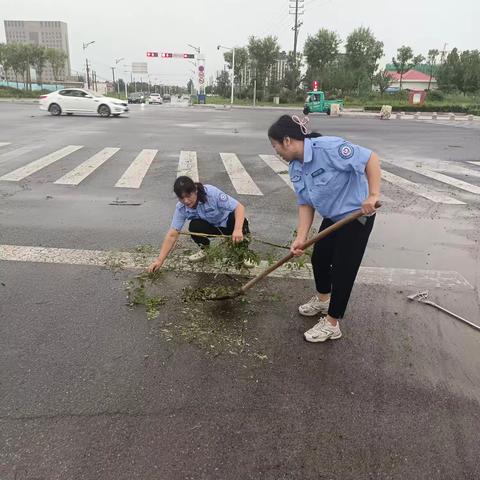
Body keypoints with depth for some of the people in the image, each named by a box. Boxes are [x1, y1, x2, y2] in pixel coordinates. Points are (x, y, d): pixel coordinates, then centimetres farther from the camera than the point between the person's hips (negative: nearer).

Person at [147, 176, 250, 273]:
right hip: (212, 226, 3)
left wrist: (238, 230, -52)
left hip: (229, 221, -3)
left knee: (241, 221, -37)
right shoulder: (181, 208, -22)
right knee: (194, 227, -30)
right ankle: (205, 249, 2)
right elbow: (172, 235, -22)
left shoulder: (211, 193, -33)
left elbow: (239, 207, -35)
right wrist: (159, 261, -29)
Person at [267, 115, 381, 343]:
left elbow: (370, 158, -26)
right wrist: (300, 238, -11)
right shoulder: (295, 168, -4)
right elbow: (305, 203, -3)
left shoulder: (328, 147, -29)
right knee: (319, 258, 19)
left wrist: (373, 195, -31)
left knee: (343, 269, 1)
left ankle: (331, 325, 18)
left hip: (356, 215, -8)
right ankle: (323, 300, 48)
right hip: (332, 217, 8)